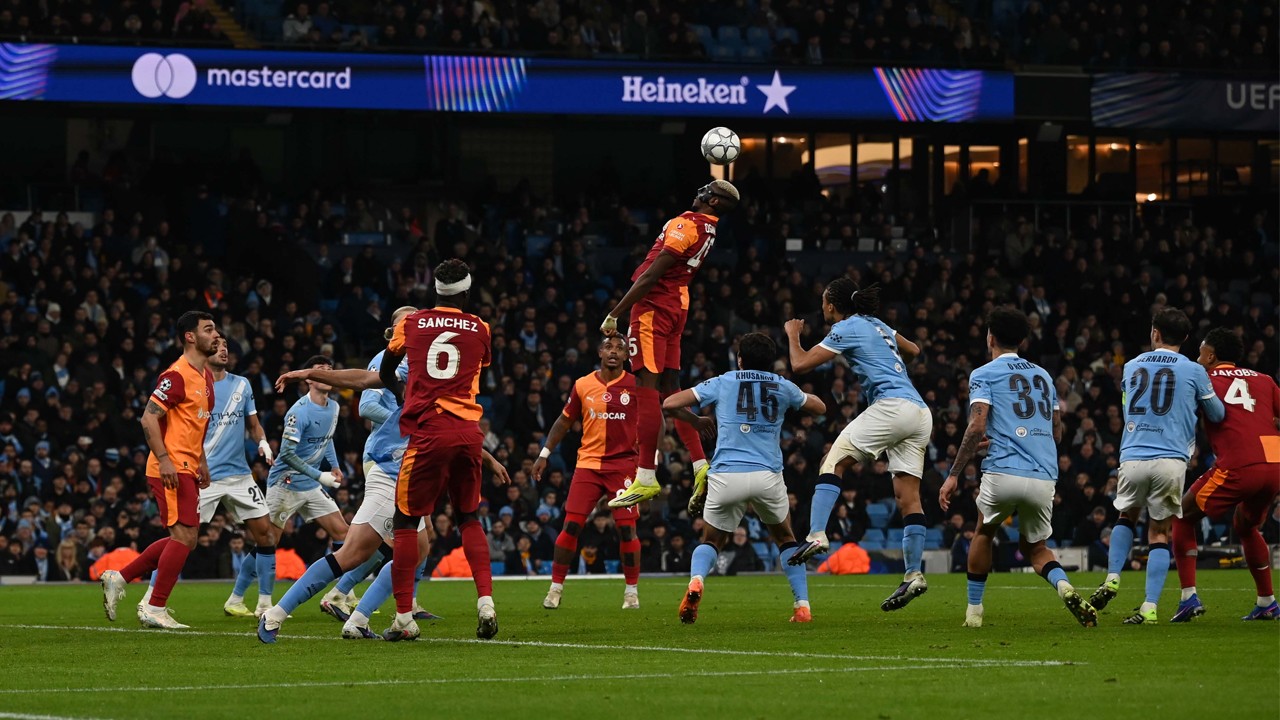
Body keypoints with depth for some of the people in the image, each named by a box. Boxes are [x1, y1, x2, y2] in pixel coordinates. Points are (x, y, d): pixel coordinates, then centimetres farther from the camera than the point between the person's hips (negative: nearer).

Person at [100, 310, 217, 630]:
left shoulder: (205, 376, 16)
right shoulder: (176, 376, -14)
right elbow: (149, 418, -18)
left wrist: (201, 461, 20)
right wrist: (164, 460, -24)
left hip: (187, 469, 10)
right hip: (171, 469, -10)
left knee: (182, 538, 11)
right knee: (185, 536, -11)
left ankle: (119, 578, 19)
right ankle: (155, 609, -5)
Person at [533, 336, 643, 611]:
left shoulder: (635, 386, -1)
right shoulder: (583, 386, 4)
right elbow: (564, 421, 14)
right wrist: (544, 453, 12)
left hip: (623, 463, -1)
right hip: (588, 463, 1)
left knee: (627, 527, -6)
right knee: (572, 525, -5)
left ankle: (632, 591, 5)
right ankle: (555, 588, 4)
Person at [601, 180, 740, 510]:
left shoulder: (685, 226, -16)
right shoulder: (708, 229, 9)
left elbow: (651, 276, -18)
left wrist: (615, 314, -14)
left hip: (653, 306, -9)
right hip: (677, 307, 9)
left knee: (647, 387, -10)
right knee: (670, 389, 13)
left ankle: (646, 478, -14)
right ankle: (701, 466, 5)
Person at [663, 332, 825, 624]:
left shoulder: (721, 383, 9)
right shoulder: (783, 386, 13)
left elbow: (670, 403, 9)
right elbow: (820, 407, 31)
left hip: (725, 476, -1)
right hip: (767, 476, 1)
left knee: (711, 542, 17)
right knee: (786, 538, 25)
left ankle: (696, 581, -16)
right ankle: (802, 605, 14)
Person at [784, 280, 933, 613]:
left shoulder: (846, 329, -1)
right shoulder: (876, 324, 24)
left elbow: (800, 364, -2)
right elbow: (912, 350, 40)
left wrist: (793, 335, 17)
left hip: (892, 405, -8)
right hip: (920, 413, 8)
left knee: (834, 459, -8)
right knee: (908, 495, 2)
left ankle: (817, 535, -24)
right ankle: (914, 575, -6)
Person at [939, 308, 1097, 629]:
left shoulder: (984, 374, 3)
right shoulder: (1043, 375, 20)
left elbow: (977, 428, -9)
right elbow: (1057, 432, 22)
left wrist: (953, 476, -8)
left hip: (1003, 473, -4)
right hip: (1045, 478, 4)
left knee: (984, 533, 24)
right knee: (1034, 547, 20)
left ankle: (974, 611, 25)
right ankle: (1065, 587, -11)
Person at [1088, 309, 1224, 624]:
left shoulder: (1131, 367, 13)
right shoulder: (1193, 371, 3)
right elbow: (1217, 415, 15)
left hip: (1132, 458, 2)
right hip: (1171, 461, -2)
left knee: (1127, 517, 27)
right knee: (1159, 533, 7)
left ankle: (1112, 579, 9)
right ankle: (1149, 607, -3)